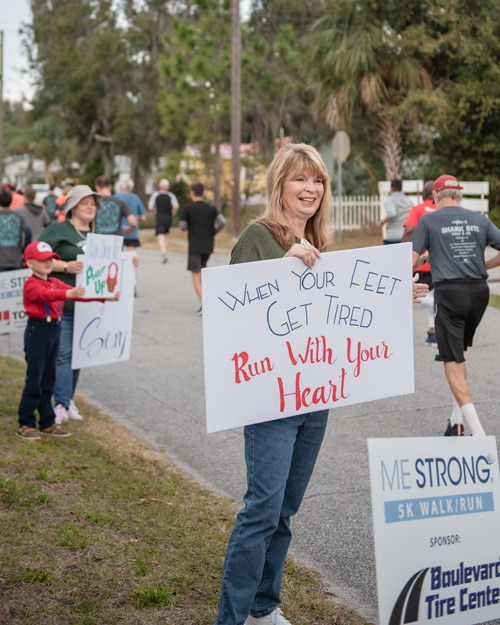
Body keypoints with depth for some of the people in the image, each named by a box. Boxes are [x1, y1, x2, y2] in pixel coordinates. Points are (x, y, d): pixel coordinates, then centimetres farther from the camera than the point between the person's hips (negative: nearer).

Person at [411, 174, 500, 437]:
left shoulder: (428, 221, 1)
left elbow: (412, 262, 0)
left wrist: (422, 260, 23)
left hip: (449, 292, -4)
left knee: (453, 364, -4)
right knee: (458, 353, 21)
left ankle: (478, 433, -14)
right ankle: (457, 422, 22)